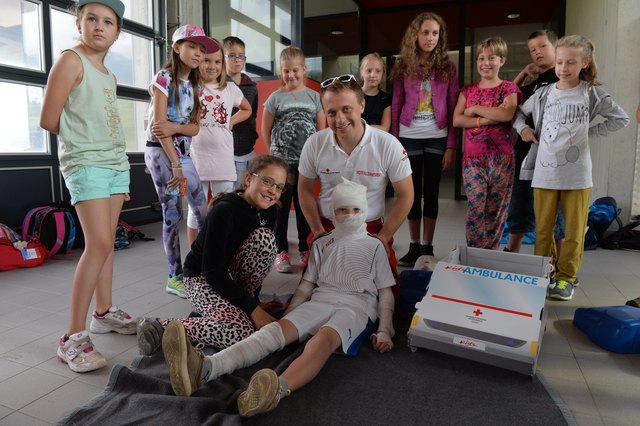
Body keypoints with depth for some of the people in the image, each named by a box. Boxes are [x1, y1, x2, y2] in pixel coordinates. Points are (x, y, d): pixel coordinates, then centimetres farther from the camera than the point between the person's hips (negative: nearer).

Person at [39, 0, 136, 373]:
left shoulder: (109, 75, 17)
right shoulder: (71, 61, -5)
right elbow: (49, 120, -8)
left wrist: (121, 170, 15)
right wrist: (80, 139, 9)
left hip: (115, 162, 8)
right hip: (85, 163, -7)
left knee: (107, 241, 9)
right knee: (99, 243, -16)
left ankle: (104, 312, 22)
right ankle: (73, 337, -10)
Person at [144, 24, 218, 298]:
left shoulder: (194, 85, 14)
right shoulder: (164, 78, -7)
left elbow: (195, 127, 5)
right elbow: (158, 126, -14)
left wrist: (175, 127, -17)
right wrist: (175, 165, -17)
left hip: (183, 152, 7)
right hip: (161, 151, -7)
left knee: (202, 210, 5)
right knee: (173, 213, -6)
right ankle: (175, 277, 4)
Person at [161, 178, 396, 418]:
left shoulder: (374, 246, 17)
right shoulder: (321, 244, 22)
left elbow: (386, 293, 11)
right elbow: (306, 286, 17)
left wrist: (384, 331, -4)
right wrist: (288, 317, 3)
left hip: (356, 305, -3)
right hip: (320, 301, 3)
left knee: (324, 338, -38)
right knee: (277, 329, -27)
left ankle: (278, 390, -67)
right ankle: (205, 368, -51)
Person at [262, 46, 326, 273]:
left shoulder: (314, 96, 5)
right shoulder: (275, 97, 0)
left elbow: (322, 128, 6)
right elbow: (265, 130, 3)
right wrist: (277, 151, 0)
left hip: (307, 161, 2)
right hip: (282, 162, -2)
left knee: (304, 205, 11)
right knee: (282, 206, 4)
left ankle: (304, 249, 23)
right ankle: (281, 252, 13)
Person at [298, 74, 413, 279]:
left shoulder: (389, 146, -16)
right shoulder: (314, 144, -10)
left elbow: (405, 196, -6)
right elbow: (305, 189, 4)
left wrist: (382, 238, -8)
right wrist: (318, 232, -2)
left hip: (372, 230, -1)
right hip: (326, 227, 2)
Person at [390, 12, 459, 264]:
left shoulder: (447, 67, 4)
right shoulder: (404, 66, 5)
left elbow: (453, 109, 2)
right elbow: (396, 106, 3)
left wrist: (451, 146, -5)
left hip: (437, 138, 0)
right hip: (409, 137, 0)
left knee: (431, 192, 5)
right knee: (413, 193, 5)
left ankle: (428, 247, 15)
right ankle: (414, 246, 15)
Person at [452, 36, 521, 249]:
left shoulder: (509, 89, 5)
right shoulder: (468, 90, 13)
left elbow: (507, 114, -15)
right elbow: (456, 120, -2)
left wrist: (475, 109, -8)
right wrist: (486, 120, -13)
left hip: (501, 157, -1)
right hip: (472, 158, 1)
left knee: (496, 209, 4)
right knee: (475, 209, -4)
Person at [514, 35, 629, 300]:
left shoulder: (593, 94, 1)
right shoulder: (543, 94, 4)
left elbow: (621, 119, 7)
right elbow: (520, 113, 19)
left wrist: (588, 133, 0)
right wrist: (522, 128, 1)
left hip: (577, 175, -1)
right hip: (544, 173, 1)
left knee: (574, 229, 4)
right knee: (543, 228, 7)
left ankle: (565, 277, 17)